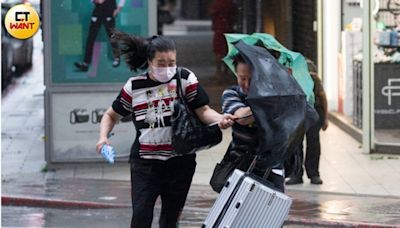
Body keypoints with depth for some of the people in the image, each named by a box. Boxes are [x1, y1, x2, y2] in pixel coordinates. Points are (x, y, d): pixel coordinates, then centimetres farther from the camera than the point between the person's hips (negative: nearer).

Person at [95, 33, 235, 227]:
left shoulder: (186, 79, -1)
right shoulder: (134, 86, 1)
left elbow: (203, 110, -6)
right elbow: (111, 115, 12)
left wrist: (220, 119, -27)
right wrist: (103, 137, -7)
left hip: (180, 162, 1)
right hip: (145, 161, -1)